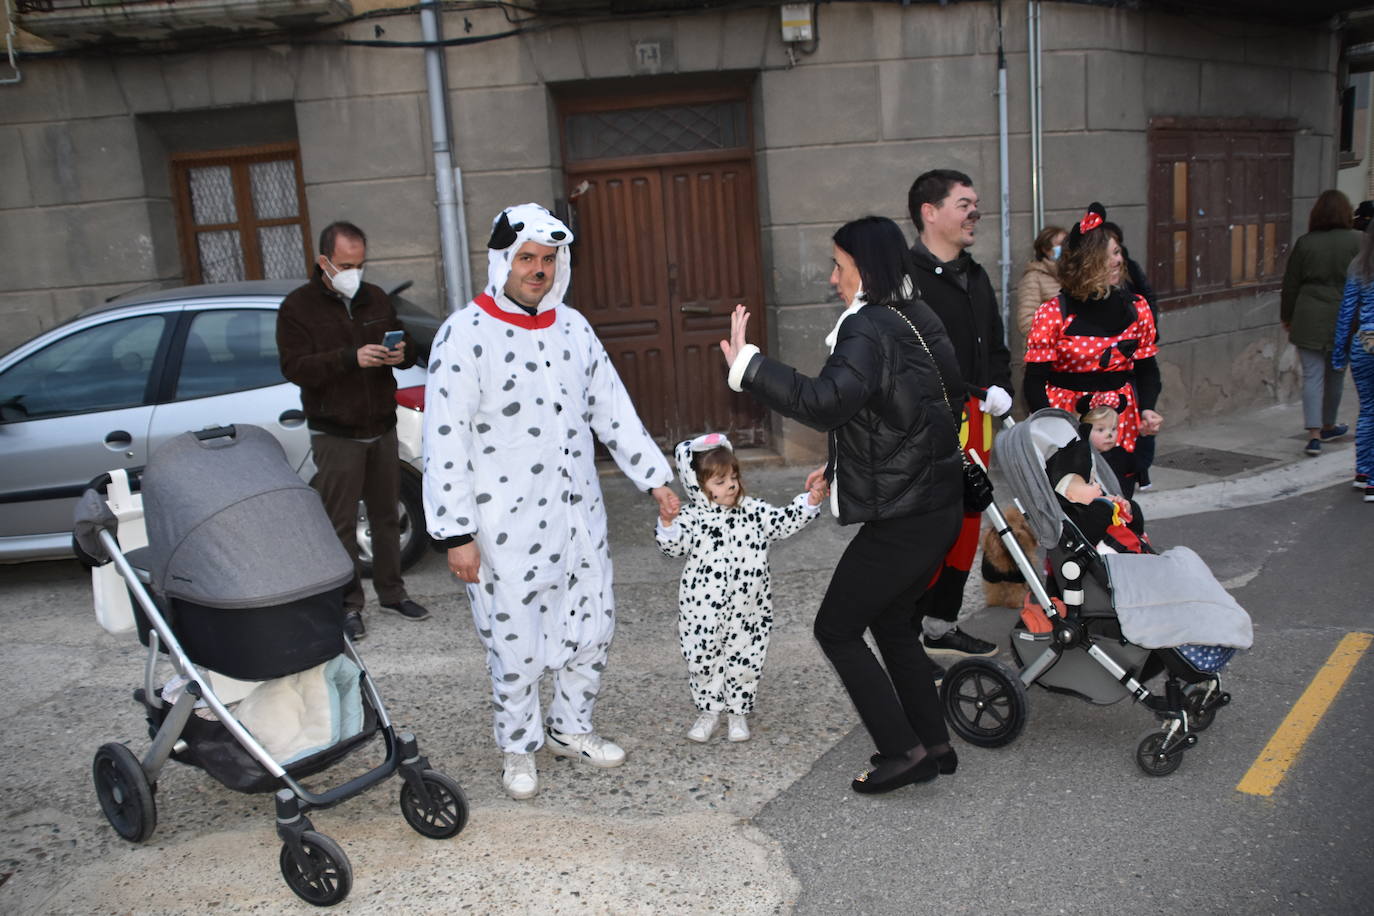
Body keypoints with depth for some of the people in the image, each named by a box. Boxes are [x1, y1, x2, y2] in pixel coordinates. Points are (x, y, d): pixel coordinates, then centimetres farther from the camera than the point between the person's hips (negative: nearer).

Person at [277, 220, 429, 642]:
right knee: (341, 523, -1)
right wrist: (351, 358, -29)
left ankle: (391, 591, 25)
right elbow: (294, 367, -15)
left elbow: (406, 348, 17)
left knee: (387, 515, 12)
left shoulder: (376, 300, 10)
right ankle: (349, 604, 10)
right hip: (336, 436, -5)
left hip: (381, 428, 5)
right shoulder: (298, 306, -5)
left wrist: (401, 355, -9)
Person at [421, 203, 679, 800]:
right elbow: (445, 442, -13)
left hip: (578, 514, 6)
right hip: (507, 528, -6)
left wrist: (655, 479, 11)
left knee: (592, 626, 15)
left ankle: (570, 728, 36)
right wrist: (455, 533, -16)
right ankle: (518, 749, 27)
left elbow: (613, 410, 14)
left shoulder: (572, 327, 8)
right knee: (515, 644, 4)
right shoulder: (464, 335, -11)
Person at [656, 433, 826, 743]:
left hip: (747, 611, 2)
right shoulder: (691, 517, -8)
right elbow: (673, 548, -18)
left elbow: (784, 522, 7)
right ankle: (708, 712, 29)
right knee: (703, 662, 8)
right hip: (703, 614, -2)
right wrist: (667, 523, -35)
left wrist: (810, 501, -3)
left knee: (745, 662, 10)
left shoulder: (753, 510, 3)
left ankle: (738, 713, 30)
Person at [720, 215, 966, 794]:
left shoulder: (869, 329, -17)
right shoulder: (918, 321, 12)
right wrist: (839, 467, 23)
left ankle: (902, 751, 8)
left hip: (901, 516, -10)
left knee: (837, 628, 4)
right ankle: (934, 745, 27)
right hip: (939, 503, 10)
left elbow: (827, 402, -34)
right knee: (890, 621, 22)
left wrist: (748, 366, -30)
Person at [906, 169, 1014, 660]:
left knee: (966, 527, 15)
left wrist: (999, 389, 7)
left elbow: (996, 347, 26)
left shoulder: (976, 277, 18)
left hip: (975, 422, 9)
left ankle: (943, 625, 30)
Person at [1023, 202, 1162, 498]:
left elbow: (1146, 370, 13)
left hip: (1122, 432, 4)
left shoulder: (1136, 308, 6)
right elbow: (1035, 380, -6)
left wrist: (1147, 408, -6)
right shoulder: (1053, 313, -6)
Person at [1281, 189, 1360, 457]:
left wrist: (1287, 317, 15)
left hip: (1309, 319, 0)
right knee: (1335, 374, 16)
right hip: (1344, 319, 1)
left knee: (1312, 375, -1)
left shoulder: (1304, 243, -1)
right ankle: (1328, 427, 33)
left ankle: (1314, 434, -12)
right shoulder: (1357, 242, -3)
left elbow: (1290, 285, 4)